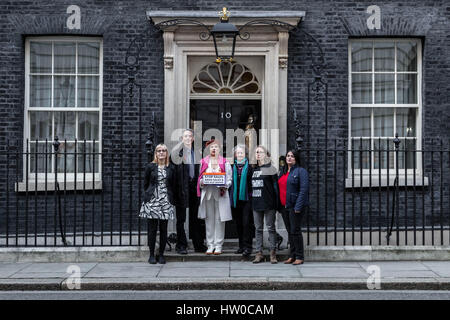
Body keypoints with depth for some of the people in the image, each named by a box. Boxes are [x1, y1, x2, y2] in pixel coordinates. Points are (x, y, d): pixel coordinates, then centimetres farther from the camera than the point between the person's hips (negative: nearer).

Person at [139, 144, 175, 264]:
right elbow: (145, 183, 9)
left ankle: (161, 254, 12)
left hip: (166, 201, 2)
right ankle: (151, 255, 8)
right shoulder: (150, 166, 4)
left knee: (163, 229, 3)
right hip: (152, 201, -1)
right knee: (152, 228, -1)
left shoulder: (170, 168, 9)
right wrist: (147, 196, 5)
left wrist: (171, 199, 5)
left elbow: (172, 185, 12)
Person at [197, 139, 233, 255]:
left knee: (219, 220, -2)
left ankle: (218, 246, 5)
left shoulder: (225, 162, 7)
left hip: (221, 193, -1)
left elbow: (229, 178, 5)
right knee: (209, 219, 3)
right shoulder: (203, 161, 12)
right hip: (207, 192, 2)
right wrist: (202, 182, -8)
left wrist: (225, 186, -12)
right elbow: (200, 177, 13)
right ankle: (210, 245, 10)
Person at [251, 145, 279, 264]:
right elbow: (251, 186, 15)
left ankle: (273, 253, 8)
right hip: (256, 204, 5)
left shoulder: (270, 168, -3)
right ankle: (259, 253, 13)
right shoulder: (254, 169, 13)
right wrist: (251, 200, 8)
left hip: (268, 203, -5)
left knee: (271, 228, 2)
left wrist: (276, 203, -11)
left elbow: (275, 186, -6)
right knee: (258, 229, 8)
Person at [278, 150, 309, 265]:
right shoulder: (283, 172, 16)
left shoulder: (301, 171, -6)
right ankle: (292, 255, 19)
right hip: (284, 206, 7)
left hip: (294, 206, -7)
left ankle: (299, 257, 4)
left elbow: (304, 189, -13)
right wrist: (279, 206, 11)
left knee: (295, 231, -5)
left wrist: (298, 207, -19)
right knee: (289, 231, 11)